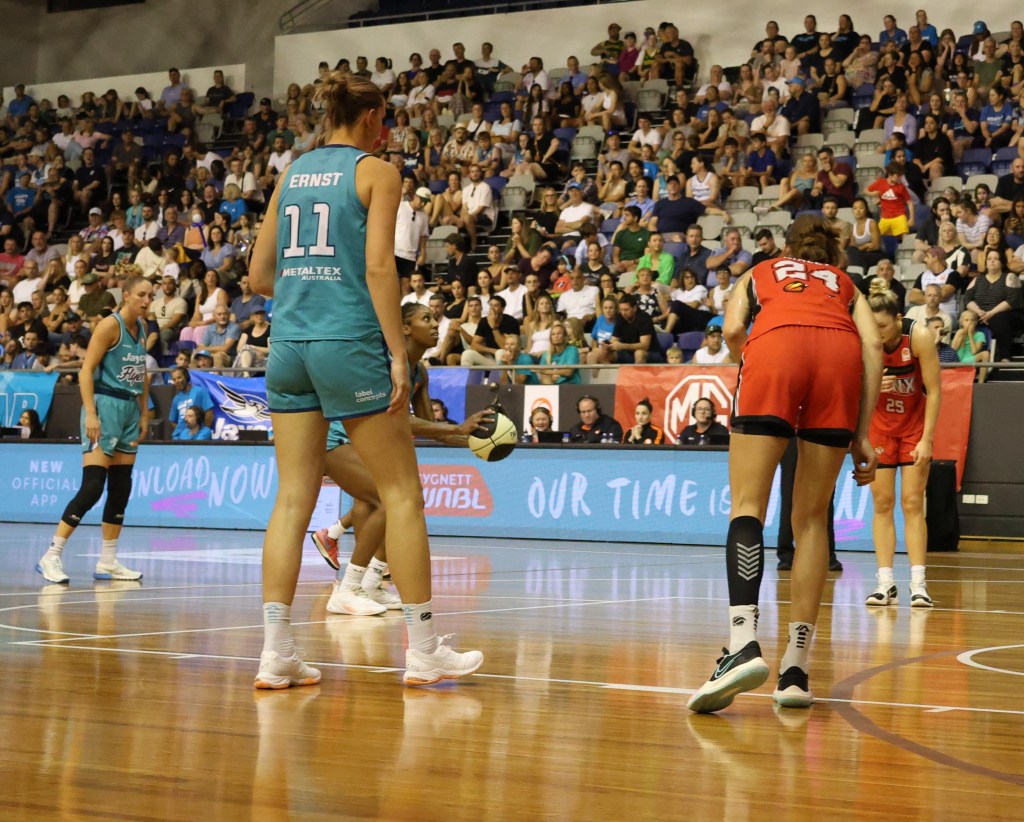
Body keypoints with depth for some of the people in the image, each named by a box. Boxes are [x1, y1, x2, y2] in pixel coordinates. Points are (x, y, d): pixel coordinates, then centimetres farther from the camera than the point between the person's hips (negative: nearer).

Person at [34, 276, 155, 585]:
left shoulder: (141, 327, 12)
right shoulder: (110, 325, -12)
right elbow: (86, 370, -15)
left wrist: (144, 413, 16)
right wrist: (90, 413, -22)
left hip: (130, 409, 8)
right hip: (105, 405, -8)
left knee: (121, 488, 7)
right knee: (92, 486, -14)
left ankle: (107, 562, 13)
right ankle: (51, 557, -9)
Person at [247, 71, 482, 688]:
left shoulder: (293, 173, 15)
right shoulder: (377, 171, -1)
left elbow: (259, 275, 15)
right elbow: (378, 267, -12)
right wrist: (398, 354, -12)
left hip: (289, 342, 6)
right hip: (350, 341, -6)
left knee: (293, 497, 4)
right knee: (402, 492, 3)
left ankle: (276, 653, 0)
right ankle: (424, 649, 4)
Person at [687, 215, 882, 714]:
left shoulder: (760, 273, 34)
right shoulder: (845, 284, 36)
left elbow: (732, 330, 13)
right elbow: (873, 345, 17)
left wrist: (747, 364, 30)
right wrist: (860, 435, 14)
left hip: (776, 346, -2)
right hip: (841, 354, 2)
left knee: (748, 505, -7)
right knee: (811, 519, 7)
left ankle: (744, 644, -28)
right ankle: (795, 668, 0)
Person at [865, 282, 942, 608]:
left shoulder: (919, 337, -24)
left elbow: (934, 391, -16)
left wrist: (926, 439, -19)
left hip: (915, 425, -2)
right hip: (879, 424, 2)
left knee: (912, 503, -6)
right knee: (882, 503, -2)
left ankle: (918, 583, -6)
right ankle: (885, 583, -1)